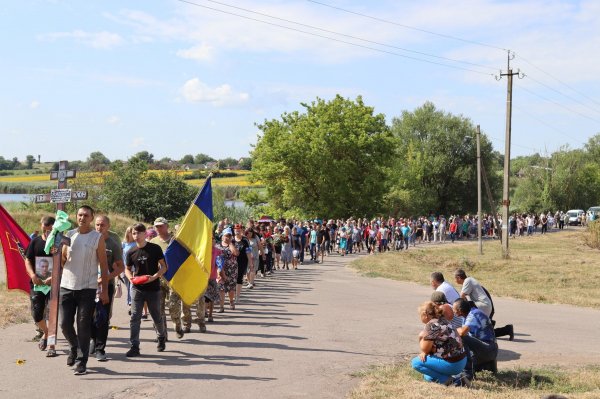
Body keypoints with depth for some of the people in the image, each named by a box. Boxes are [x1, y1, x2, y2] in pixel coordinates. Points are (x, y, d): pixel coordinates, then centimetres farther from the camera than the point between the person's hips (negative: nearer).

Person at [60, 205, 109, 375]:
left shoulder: (97, 238, -2)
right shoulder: (69, 235, 8)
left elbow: (103, 266, -1)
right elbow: (62, 260, 11)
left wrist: (104, 290, -6)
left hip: (87, 288, -3)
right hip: (67, 286, 3)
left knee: (84, 326, -2)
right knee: (65, 323, 5)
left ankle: (81, 362, 6)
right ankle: (74, 347, 33)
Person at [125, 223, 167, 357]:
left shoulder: (155, 248, -6)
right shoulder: (131, 252, 2)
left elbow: (164, 266, -3)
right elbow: (127, 269, 14)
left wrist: (154, 277, -19)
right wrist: (130, 277, -9)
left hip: (153, 288, -2)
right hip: (137, 289, 2)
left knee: (157, 317, 11)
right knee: (135, 317, -6)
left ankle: (161, 337, 37)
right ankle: (134, 347, -3)